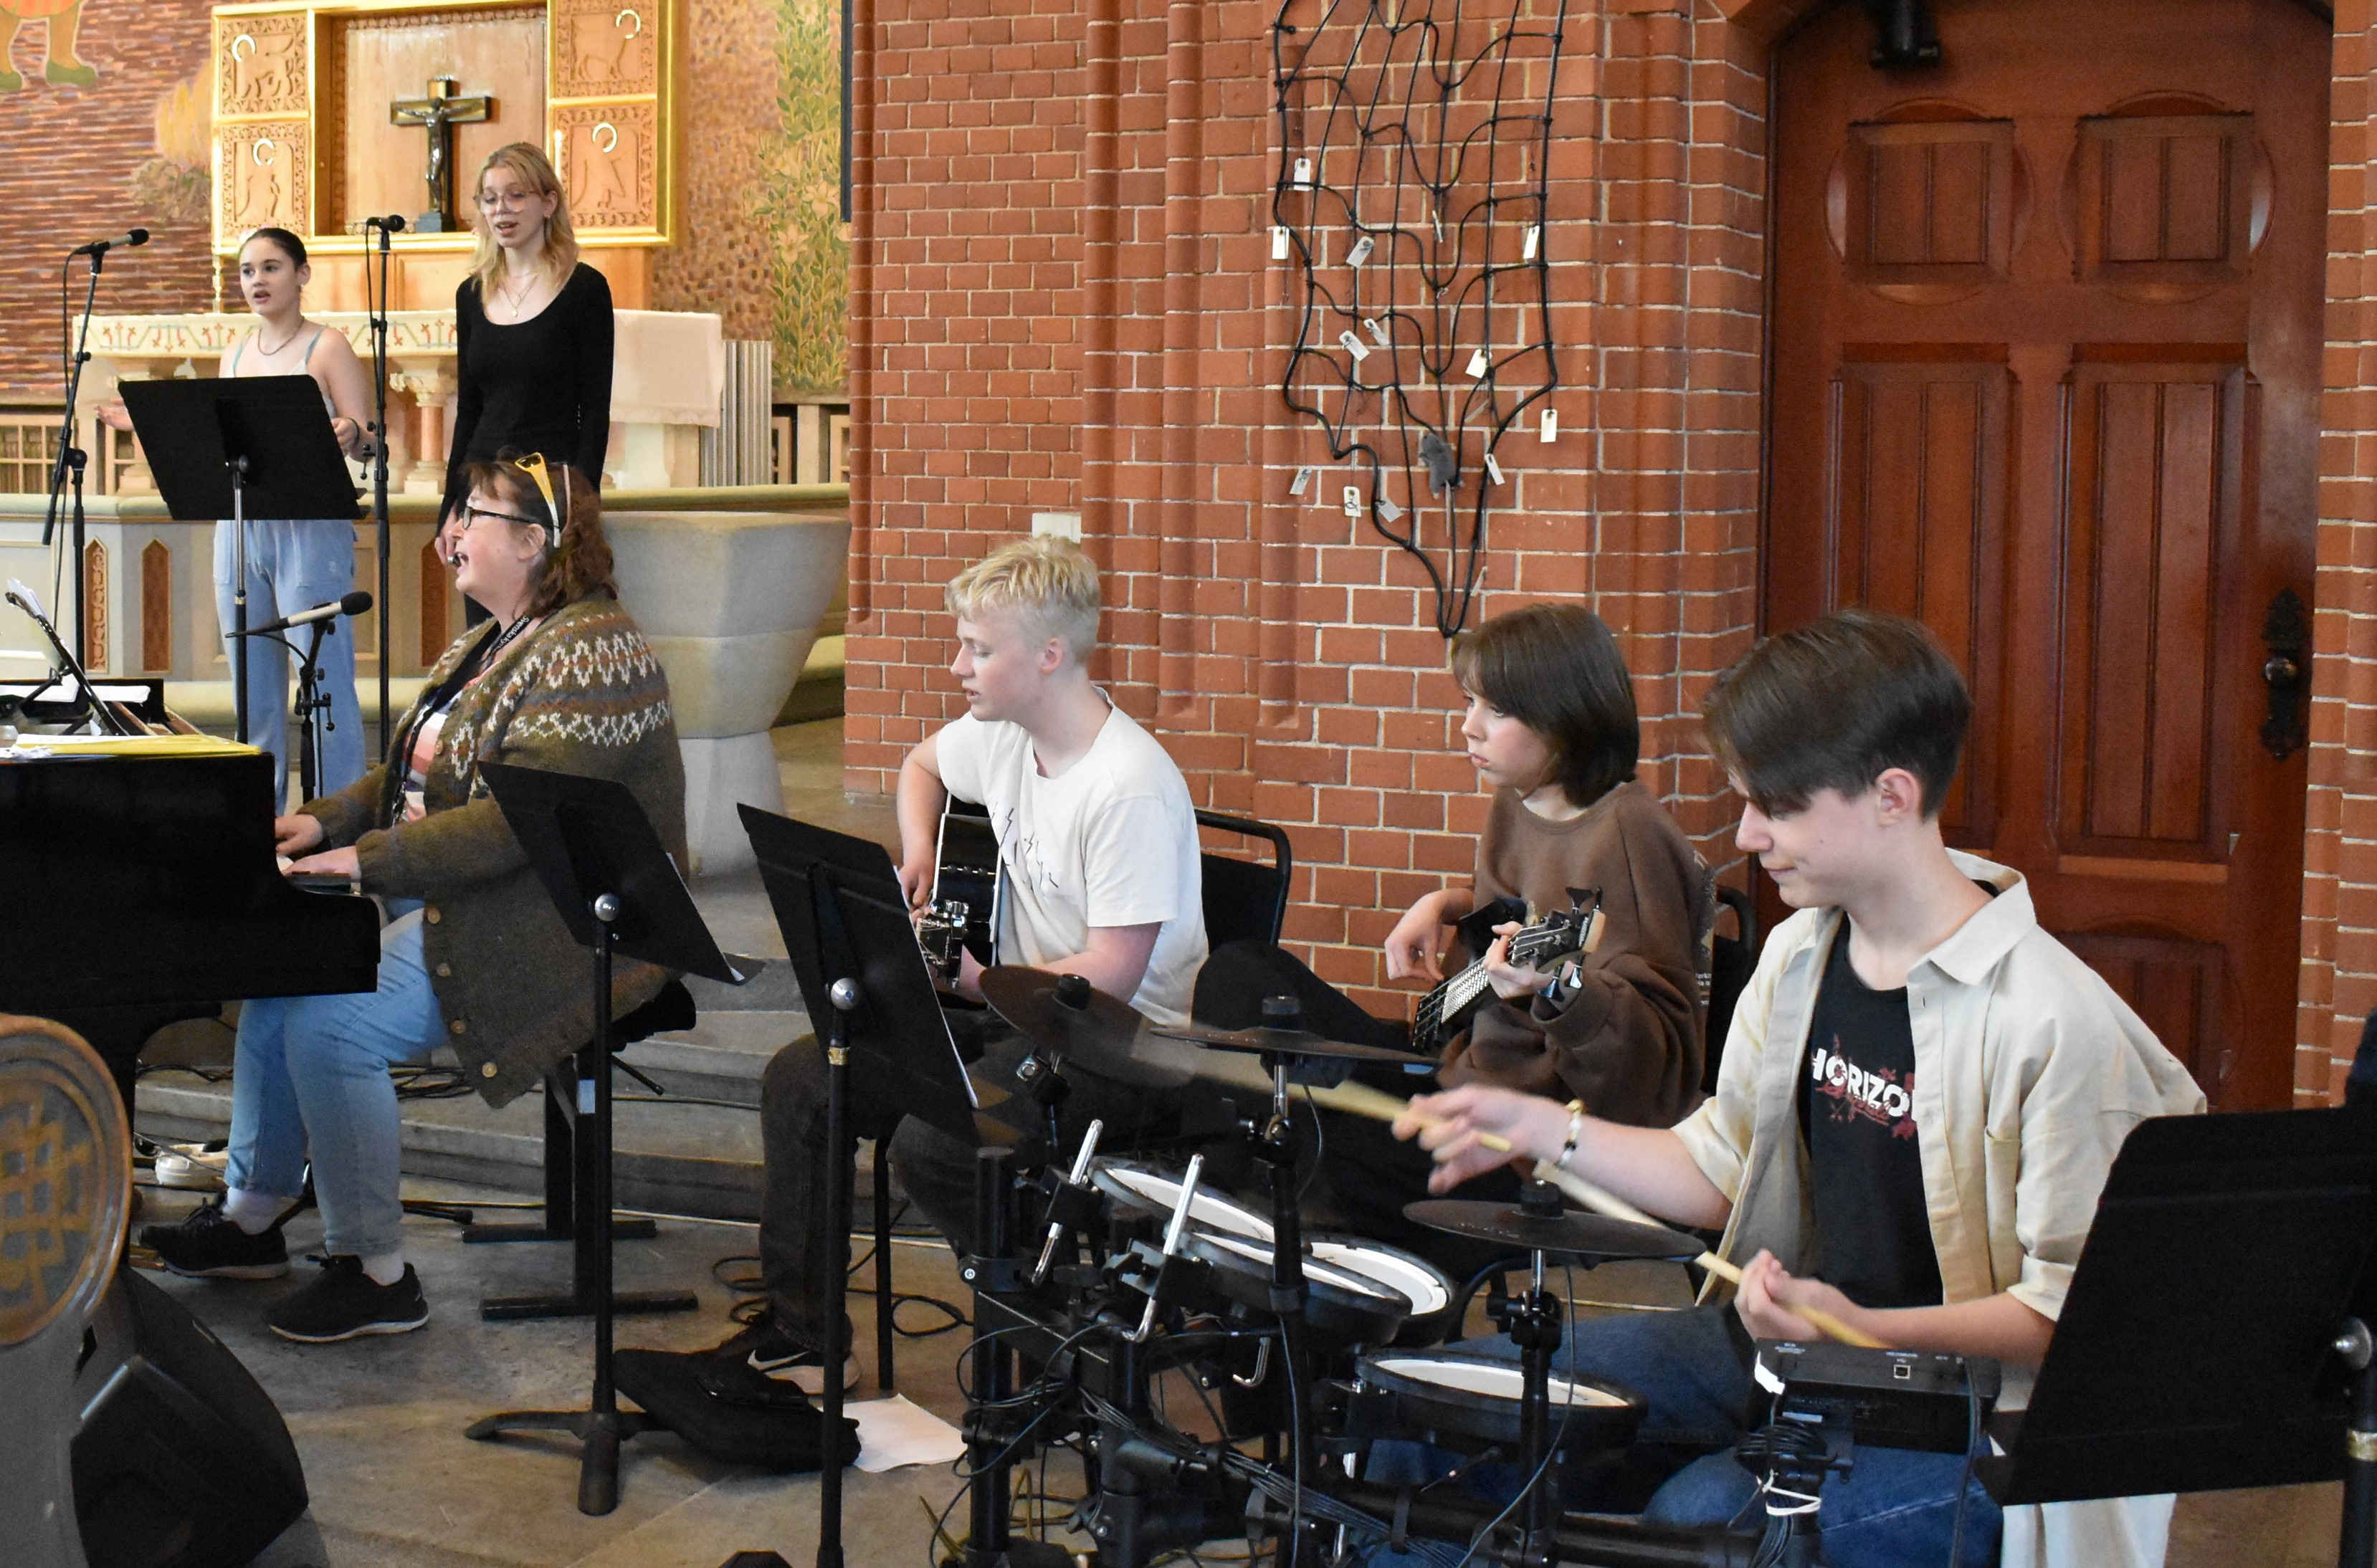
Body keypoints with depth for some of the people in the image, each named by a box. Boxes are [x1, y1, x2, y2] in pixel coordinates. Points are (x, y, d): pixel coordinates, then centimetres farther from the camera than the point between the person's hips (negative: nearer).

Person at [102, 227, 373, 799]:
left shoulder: (328, 348, 0)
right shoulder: (236, 354, 17)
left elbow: (367, 440, -5)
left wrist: (351, 435, -27)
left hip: (312, 528, -6)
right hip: (240, 527, 6)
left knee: (324, 678, -8)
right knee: (252, 682, 8)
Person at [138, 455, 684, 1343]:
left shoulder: (586, 652, -19)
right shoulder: (491, 646, 15)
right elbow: (417, 773, 22)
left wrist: (371, 859, -25)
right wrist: (325, 821, 5)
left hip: (558, 932, -11)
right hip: (442, 902, 11)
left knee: (330, 1028, -22)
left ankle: (376, 1275, -9)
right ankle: (251, 1219, 19)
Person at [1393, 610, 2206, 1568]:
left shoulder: (2050, 1020, -20)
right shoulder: (1799, 955, 5)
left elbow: (2071, 1306, -17)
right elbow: (1723, 1169, 14)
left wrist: (1865, 1329, -30)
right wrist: (1542, 1129, 2)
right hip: (1793, 1339, 8)